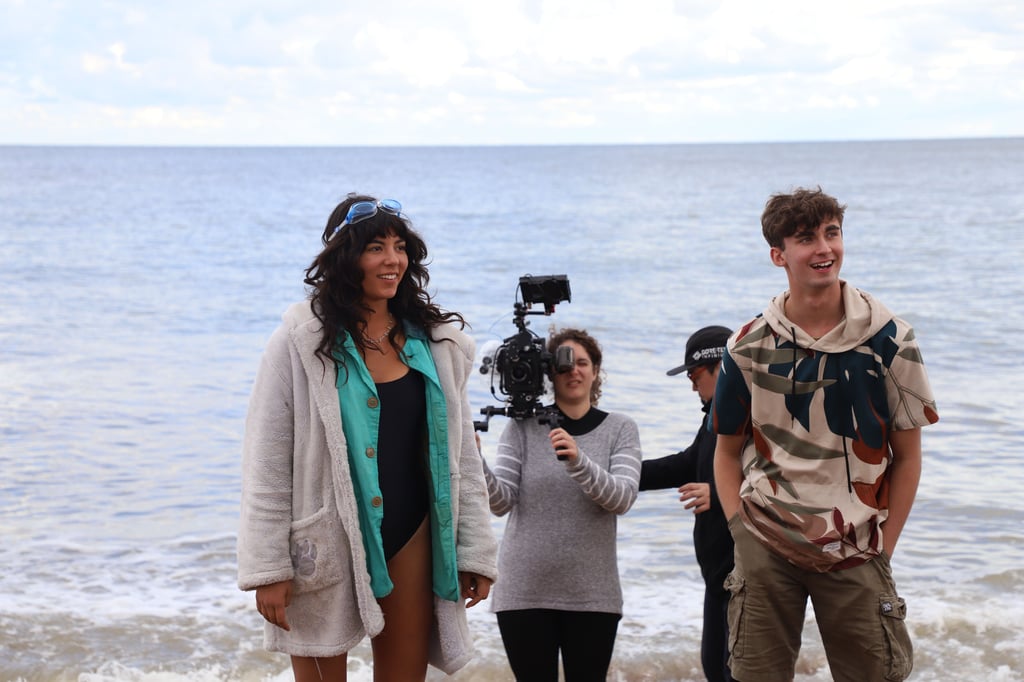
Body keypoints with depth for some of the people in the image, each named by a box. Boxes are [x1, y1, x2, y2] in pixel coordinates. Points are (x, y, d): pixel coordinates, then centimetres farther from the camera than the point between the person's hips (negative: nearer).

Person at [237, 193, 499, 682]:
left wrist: (475, 550, 5)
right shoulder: (300, 342, -7)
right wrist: (268, 569, -11)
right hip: (325, 543, -3)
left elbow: (462, 457, 9)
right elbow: (266, 465, -7)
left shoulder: (436, 343, 6)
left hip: (410, 539, 4)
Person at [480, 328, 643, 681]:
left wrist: (577, 461, -27)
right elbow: (501, 503, -6)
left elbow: (622, 499, -11)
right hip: (524, 590, 0)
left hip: (592, 593, 0)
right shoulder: (522, 427, 3)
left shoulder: (620, 428, 4)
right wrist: (475, 463, -24)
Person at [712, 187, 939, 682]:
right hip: (767, 548, 1)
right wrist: (742, 533, -2)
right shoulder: (748, 347, -1)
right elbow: (727, 452, 9)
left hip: (855, 553, 0)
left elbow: (907, 456, 1)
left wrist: (883, 548, -3)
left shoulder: (890, 340, -3)